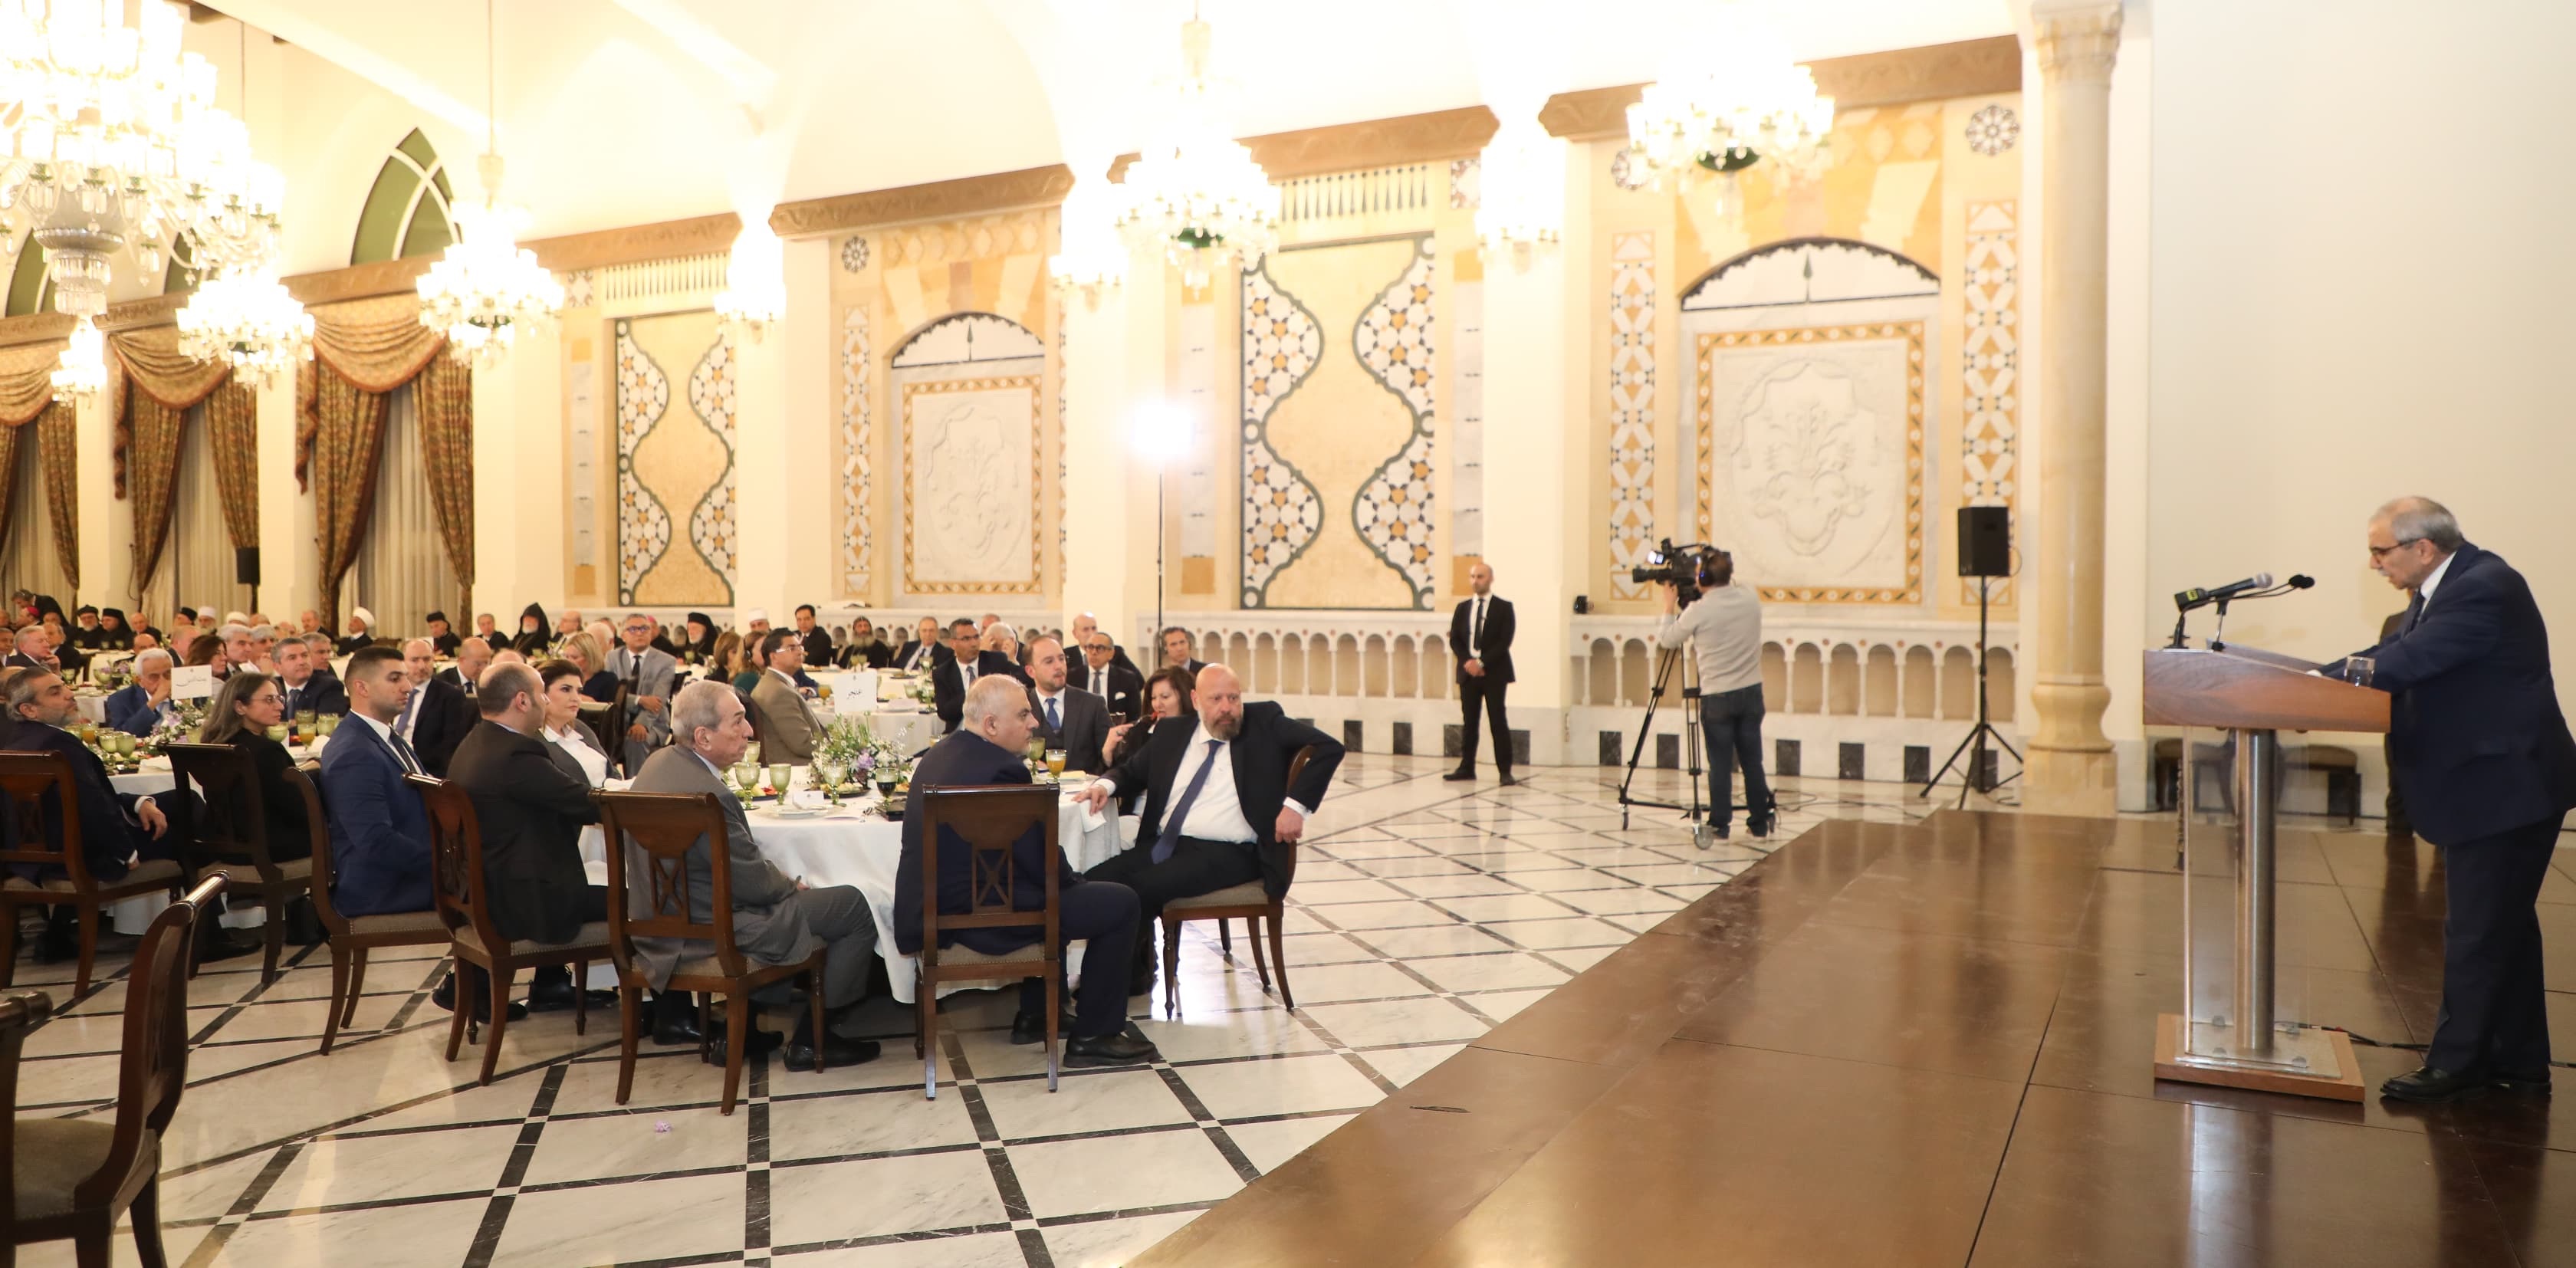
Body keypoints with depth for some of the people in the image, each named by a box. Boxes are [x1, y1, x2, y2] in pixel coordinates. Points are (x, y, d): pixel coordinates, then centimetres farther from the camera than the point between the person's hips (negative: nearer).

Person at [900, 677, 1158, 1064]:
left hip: (933, 907, 10)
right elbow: (1042, 864, -17)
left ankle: (1035, 1014, 36)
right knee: (1120, 903, -2)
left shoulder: (939, 753, 9)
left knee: (1060, 890, 32)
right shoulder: (1003, 770, -21)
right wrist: (1075, 880, 5)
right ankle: (1094, 1035, 7)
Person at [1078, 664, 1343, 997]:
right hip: (1164, 844, 5)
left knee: (1143, 886, -26)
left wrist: (1296, 805, -14)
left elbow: (1329, 747, -3)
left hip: (1228, 853, -5)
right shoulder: (1172, 735, 16)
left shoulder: (1265, 723, 4)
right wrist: (1106, 784, 3)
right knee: (1097, 880, -19)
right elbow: (1130, 768, 28)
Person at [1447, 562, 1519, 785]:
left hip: (1494, 672, -4)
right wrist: (1467, 661, -9)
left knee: (1498, 721, -4)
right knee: (1469, 721, 7)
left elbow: (1504, 641, -8)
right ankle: (1467, 767, 12)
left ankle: (1505, 771, -2)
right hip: (1468, 671, 4)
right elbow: (1454, 639, 8)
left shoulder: (1504, 607, 0)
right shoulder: (1462, 607, 12)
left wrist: (1482, 662, -16)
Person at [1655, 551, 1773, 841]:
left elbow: (1665, 641, -1)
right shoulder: (1751, 599, 0)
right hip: (1751, 691, 4)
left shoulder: (1698, 611, -15)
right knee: (1752, 761, 12)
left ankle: (1720, 825, 6)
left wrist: (1670, 605, 11)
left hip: (1717, 697, -4)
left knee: (1720, 764, 3)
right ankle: (1760, 822, 18)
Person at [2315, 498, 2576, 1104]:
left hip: (2504, 787, -10)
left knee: (2477, 934, -2)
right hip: (2490, 787, 10)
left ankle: (2455, 1065, 8)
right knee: (2506, 928, 17)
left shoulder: (2484, 588, -22)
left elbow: (2407, 660, -29)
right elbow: (2392, 656, 6)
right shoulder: (2441, 588, 9)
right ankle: (2519, 1064, 27)